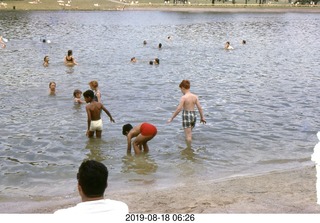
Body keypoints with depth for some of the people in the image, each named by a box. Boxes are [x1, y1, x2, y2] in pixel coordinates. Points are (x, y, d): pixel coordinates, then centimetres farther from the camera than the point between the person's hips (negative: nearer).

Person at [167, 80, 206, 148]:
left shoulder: (184, 97, -15)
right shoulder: (195, 96, 1)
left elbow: (179, 109, -18)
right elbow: (200, 107, 2)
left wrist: (171, 118, -12)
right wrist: (202, 117, 13)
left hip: (186, 116, -6)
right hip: (193, 115, 6)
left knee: (188, 135, 3)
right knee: (189, 132, 25)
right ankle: (189, 146, 36)